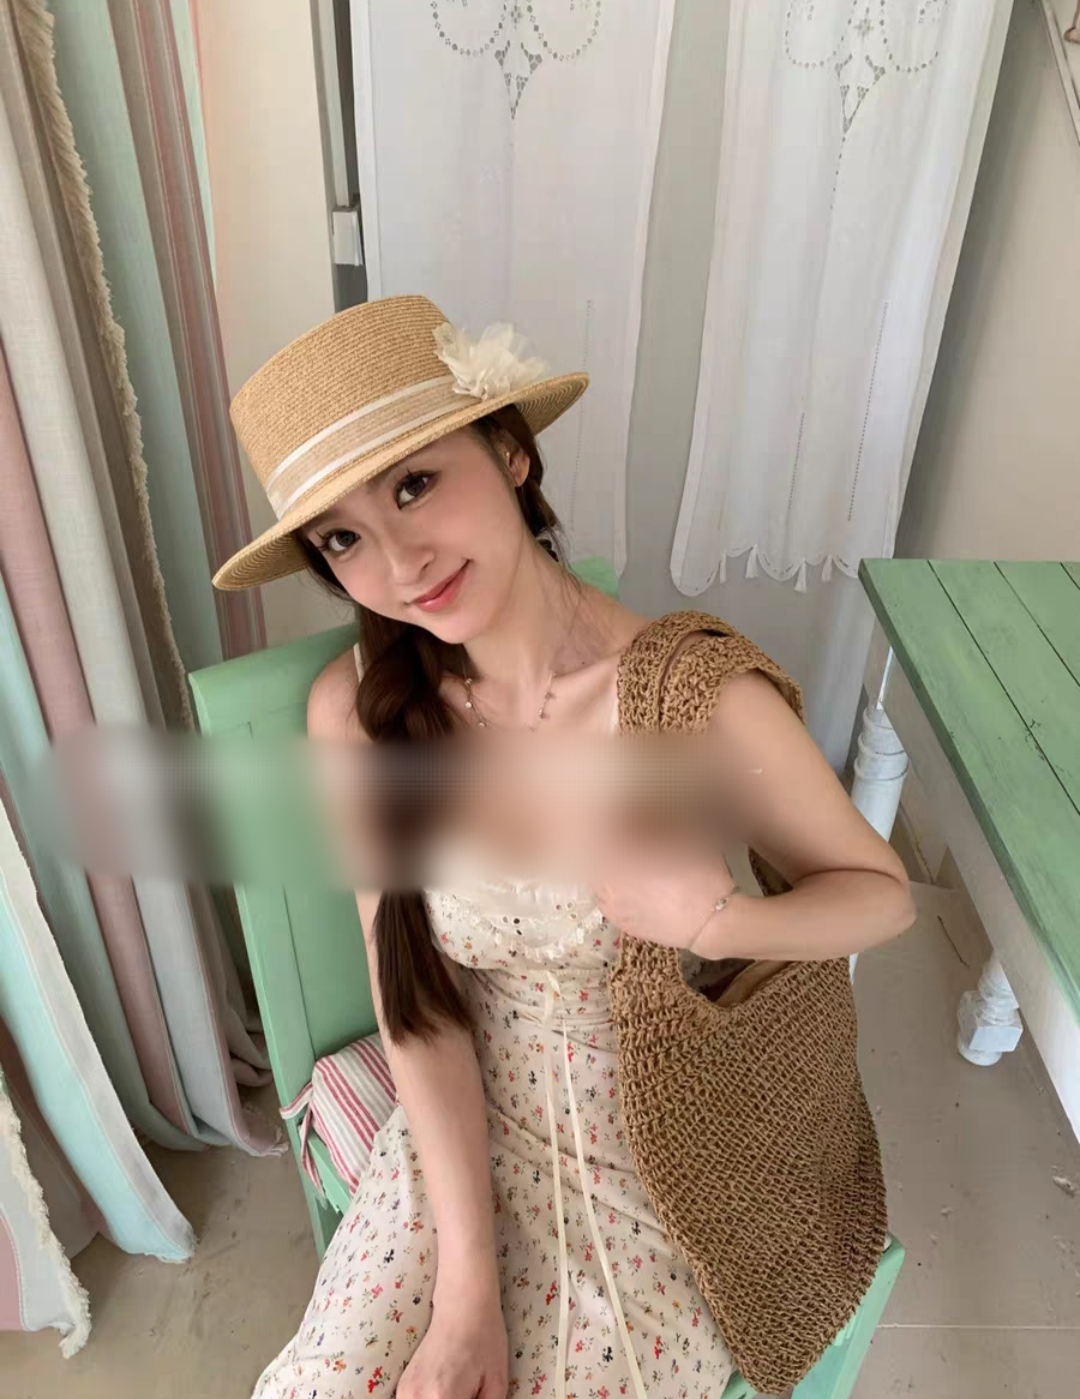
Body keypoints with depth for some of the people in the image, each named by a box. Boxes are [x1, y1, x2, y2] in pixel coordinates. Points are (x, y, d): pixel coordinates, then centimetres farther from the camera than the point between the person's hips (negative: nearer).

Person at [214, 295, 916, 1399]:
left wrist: (723, 923, -28)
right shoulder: (356, 712, -15)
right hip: (470, 1129, 2)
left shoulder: (699, 698, -25)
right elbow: (416, 1002, -9)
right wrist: (467, 1278, -12)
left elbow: (883, 893, -9)